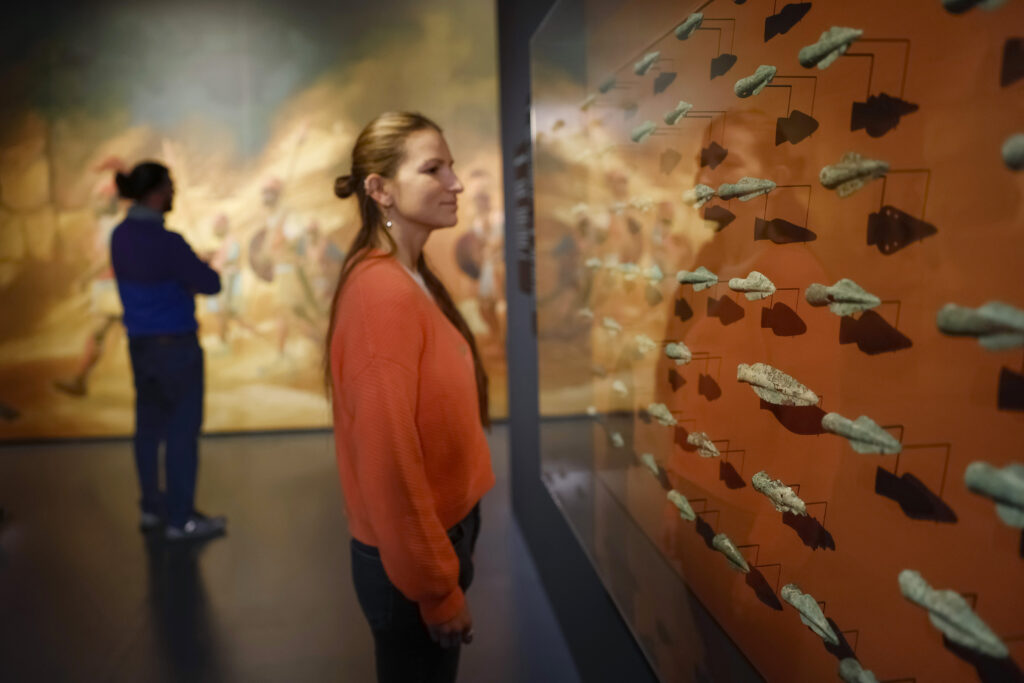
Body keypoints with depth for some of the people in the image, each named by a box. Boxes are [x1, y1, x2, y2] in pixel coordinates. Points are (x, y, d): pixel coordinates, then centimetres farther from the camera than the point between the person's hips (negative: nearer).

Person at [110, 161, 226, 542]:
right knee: (183, 431, 2)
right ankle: (180, 520, 11)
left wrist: (186, 280, 0)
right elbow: (211, 284, -15)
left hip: (140, 343, 8)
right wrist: (199, 274, 5)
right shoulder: (167, 242, -23)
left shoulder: (121, 235, 3)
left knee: (149, 426, 16)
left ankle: (152, 508, 29)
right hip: (176, 346, -8)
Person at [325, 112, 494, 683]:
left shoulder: (414, 280, 4)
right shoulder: (383, 293, -25)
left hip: (440, 532, 8)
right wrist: (439, 588, -16)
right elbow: (390, 459, -25)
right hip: (410, 558, -8)